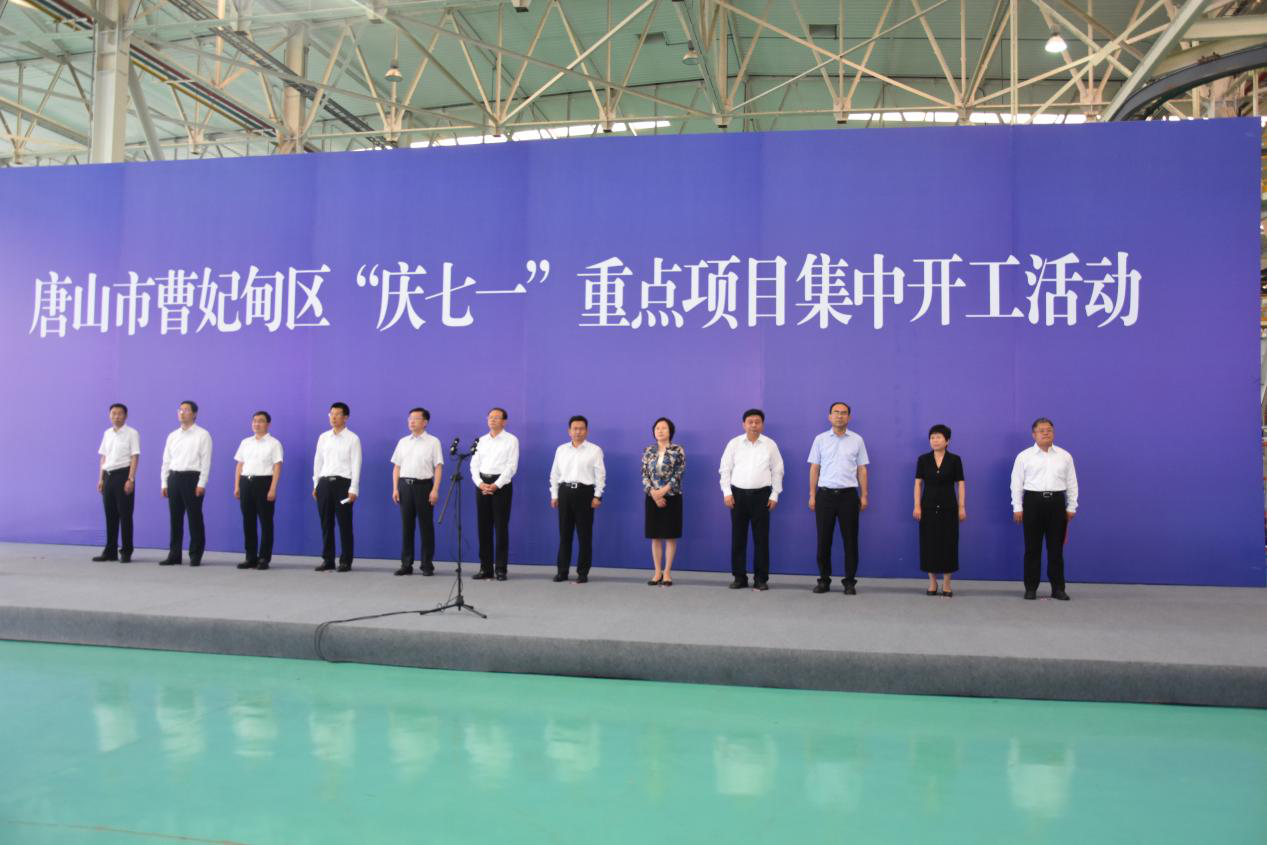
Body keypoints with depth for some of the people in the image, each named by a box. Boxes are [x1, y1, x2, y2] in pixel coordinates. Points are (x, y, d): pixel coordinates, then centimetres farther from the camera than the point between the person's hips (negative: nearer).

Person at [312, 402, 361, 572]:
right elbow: (318, 461, 15)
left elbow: (356, 465, -6)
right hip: (324, 483, 4)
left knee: (344, 524, 1)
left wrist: (353, 489, -12)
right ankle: (327, 559, 17)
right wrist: (316, 485, 11)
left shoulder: (353, 439, -3)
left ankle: (345, 561, 9)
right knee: (326, 524, 8)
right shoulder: (323, 437, 11)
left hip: (342, 483, -4)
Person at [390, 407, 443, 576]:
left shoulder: (433, 442, 0)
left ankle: (427, 564, 10)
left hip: (423, 485, -4)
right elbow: (396, 467, 12)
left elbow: (438, 467, -5)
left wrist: (435, 490, -13)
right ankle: (406, 564, 12)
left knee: (426, 526, 2)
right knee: (406, 526, 6)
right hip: (405, 485, 4)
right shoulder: (402, 442, 12)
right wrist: (395, 488, 2)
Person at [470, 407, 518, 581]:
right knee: (484, 527, 5)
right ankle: (485, 568, 13)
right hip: (482, 484, 4)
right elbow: (474, 464, 8)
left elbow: (512, 466, -8)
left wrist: (496, 485, -15)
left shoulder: (511, 440, -1)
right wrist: (480, 483, -9)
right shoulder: (481, 440, 13)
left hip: (501, 484, -4)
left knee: (501, 527, -3)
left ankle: (500, 569, 3)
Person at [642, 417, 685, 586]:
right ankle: (657, 572, 14)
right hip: (652, 497, 3)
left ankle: (667, 572, 10)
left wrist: (663, 491, -16)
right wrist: (653, 493, -11)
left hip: (672, 497, -2)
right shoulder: (648, 451, 6)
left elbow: (678, 475, -8)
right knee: (655, 536, 6)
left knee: (670, 536, 1)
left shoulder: (678, 450, -2)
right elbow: (644, 475, 3)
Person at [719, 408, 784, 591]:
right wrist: (726, 492, -3)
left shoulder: (770, 445, 3)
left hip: (761, 495, -1)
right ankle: (739, 577, 12)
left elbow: (777, 471, 5)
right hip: (738, 494, 1)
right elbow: (725, 469, 5)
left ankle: (761, 578, 9)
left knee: (761, 538, 1)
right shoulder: (734, 444, 3)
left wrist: (774, 495, 1)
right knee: (738, 537, 4)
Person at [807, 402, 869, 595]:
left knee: (850, 540, 2)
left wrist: (864, 496, 1)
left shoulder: (857, 440, 5)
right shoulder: (820, 439, 5)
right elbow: (814, 469, 5)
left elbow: (862, 470, 5)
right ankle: (824, 580, 14)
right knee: (823, 540, 4)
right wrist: (812, 495, 1)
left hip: (848, 494, 0)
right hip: (825, 494, 0)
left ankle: (850, 581, 11)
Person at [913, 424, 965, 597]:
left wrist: (962, 507, -5)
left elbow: (960, 484, 0)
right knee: (929, 542, 3)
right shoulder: (923, 459, 1)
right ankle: (932, 582, 14)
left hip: (948, 506, -1)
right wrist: (917, 506, -6)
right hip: (928, 506, 1)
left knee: (948, 542, 2)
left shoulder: (954, 460, -1)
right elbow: (918, 483, 1)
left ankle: (946, 583, 11)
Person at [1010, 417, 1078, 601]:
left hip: (1057, 503, 2)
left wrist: (1071, 507, 5)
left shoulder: (1065, 456, 8)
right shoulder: (1024, 456, 2)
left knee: (1056, 548, 5)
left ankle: (1058, 588, 13)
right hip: (1033, 501, -1)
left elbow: (1071, 483, 9)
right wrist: (1017, 507, -4)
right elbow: (1017, 483, 2)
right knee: (1032, 548, 3)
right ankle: (1031, 588, 10)